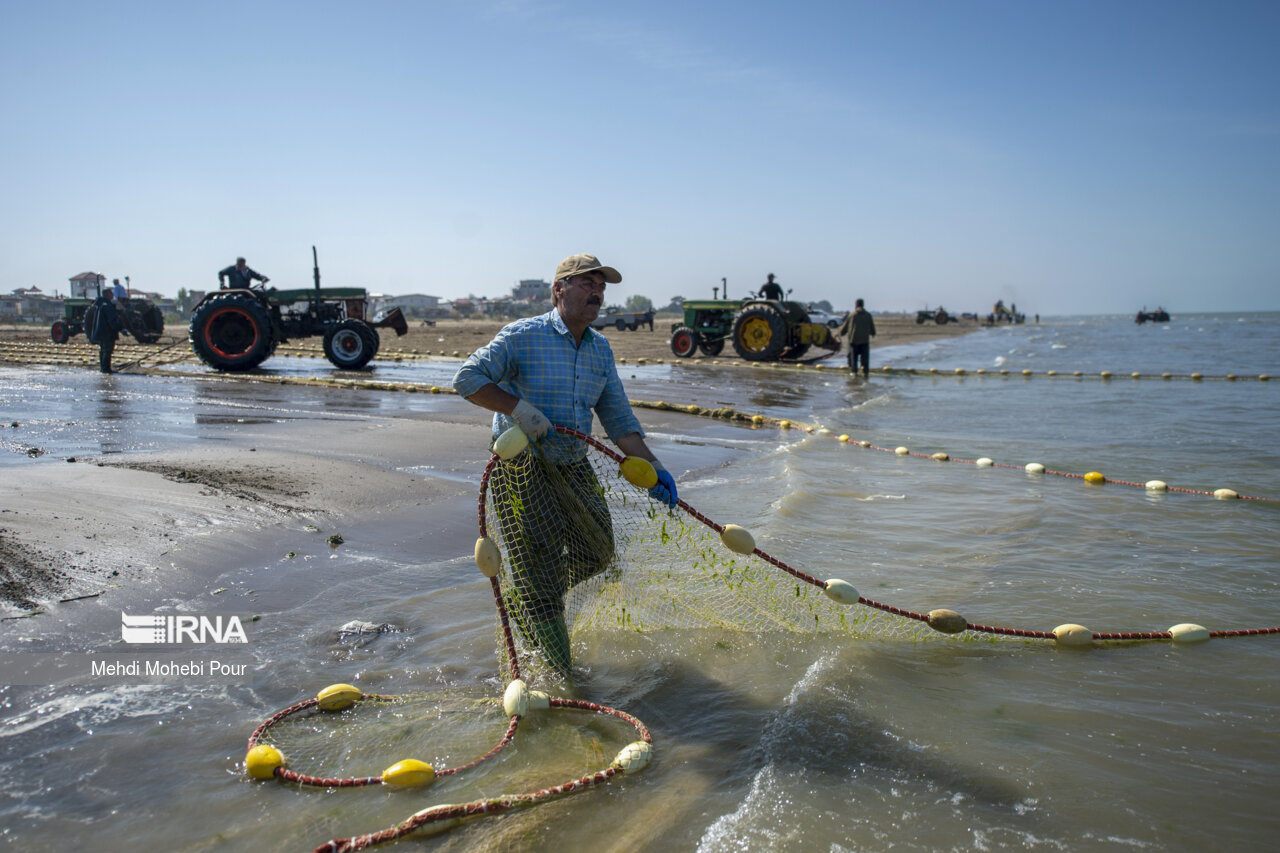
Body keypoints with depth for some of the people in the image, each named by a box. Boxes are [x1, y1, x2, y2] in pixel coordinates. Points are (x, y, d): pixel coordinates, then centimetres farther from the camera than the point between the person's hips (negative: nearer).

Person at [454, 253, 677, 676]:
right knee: (539, 580, -1)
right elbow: (467, 378, -15)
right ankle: (560, 678, 15)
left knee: (596, 551, 12)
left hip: (574, 468, 7)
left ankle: (526, 603, 38)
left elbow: (618, 418, 9)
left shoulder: (601, 349, 8)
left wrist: (651, 468, 0)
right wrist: (520, 409, -26)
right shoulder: (523, 336, -12)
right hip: (522, 468, -7)